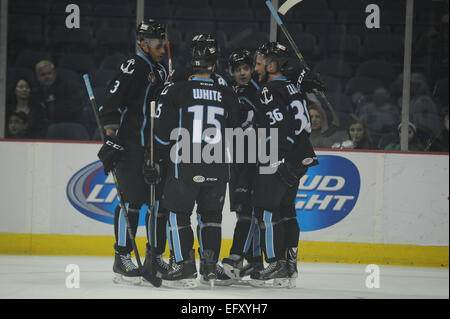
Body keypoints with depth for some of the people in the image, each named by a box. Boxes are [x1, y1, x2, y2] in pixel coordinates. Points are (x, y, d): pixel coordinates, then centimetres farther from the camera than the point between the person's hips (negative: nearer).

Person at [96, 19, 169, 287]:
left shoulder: (161, 72, 19)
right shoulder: (133, 67, -9)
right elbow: (112, 104, -16)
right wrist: (111, 139, -22)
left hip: (154, 149, 9)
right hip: (131, 146, -9)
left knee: (160, 201, 7)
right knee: (132, 200, -9)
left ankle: (155, 258, 15)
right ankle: (123, 259, -4)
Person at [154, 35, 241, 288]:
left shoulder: (177, 91, -5)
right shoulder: (228, 95, 3)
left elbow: (163, 132, -2)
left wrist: (170, 157, 15)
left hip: (185, 166, -3)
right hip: (218, 169, 3)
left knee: (179, 214, 8)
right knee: (211, 215, 16)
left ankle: (186, 268, -1)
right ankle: (211, 268, 11)